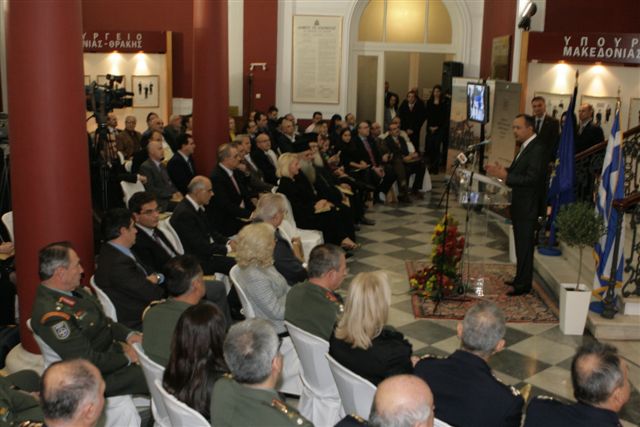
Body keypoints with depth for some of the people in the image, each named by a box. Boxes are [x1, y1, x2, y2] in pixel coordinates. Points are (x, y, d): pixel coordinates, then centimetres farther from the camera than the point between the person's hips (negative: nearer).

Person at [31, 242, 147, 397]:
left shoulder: (72, 290, 0)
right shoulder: (53, 315, -29)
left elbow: (102, 321, 14)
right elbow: (89, 362, -26)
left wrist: (128, 334, 0)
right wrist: (126, 358, -14)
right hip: (101, 376, -9)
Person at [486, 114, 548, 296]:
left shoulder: (537, 149, -19)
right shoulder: (526, 147, 13)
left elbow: (531, 178, -25)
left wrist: (506, 176, -28)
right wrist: (502, 171, 1)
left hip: (528, 207, -10)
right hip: (520, 205, 10)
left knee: (525, 245, -2)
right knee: (521, 244, 17)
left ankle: (524, 284, 6)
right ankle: (521, 278, 28)